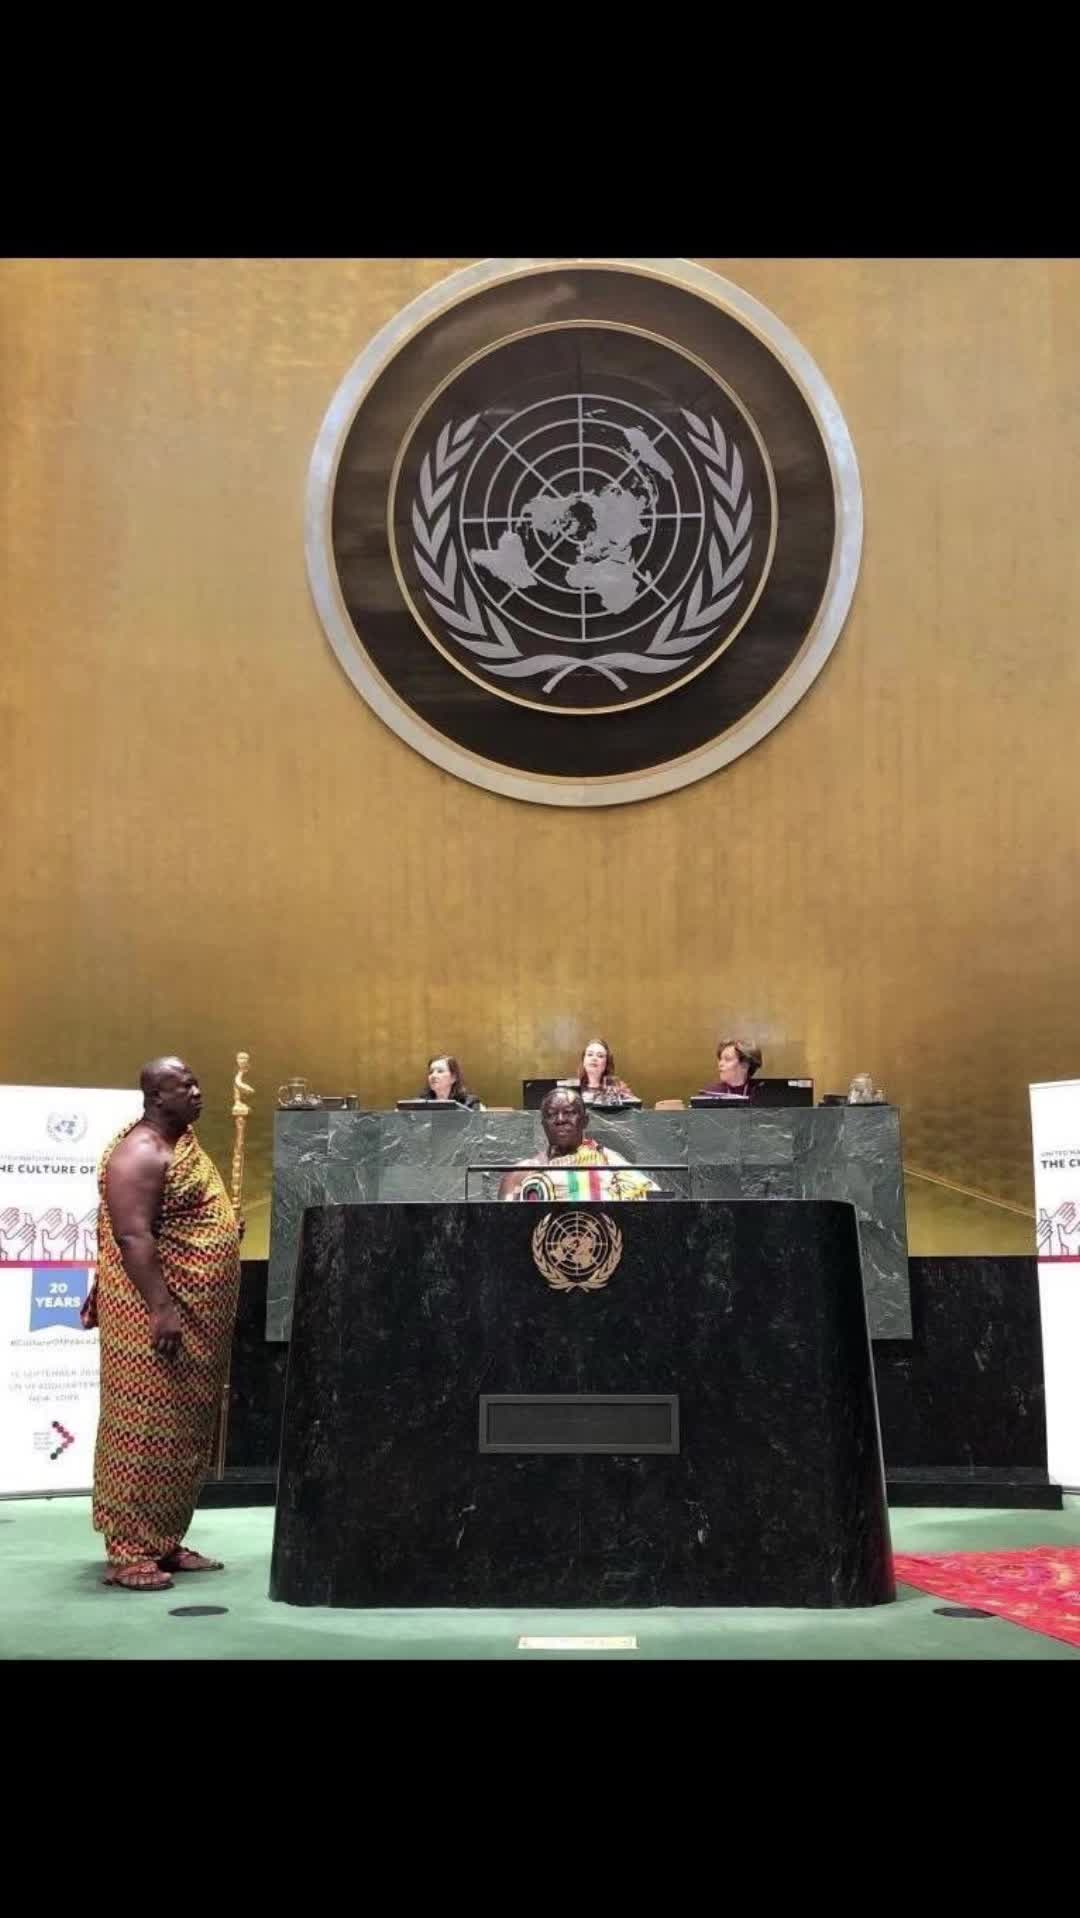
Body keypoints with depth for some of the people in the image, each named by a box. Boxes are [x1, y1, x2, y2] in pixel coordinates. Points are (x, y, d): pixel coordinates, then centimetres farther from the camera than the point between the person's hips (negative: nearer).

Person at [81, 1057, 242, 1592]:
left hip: (196, 1316, 10)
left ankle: (164, 1542, 20)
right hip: (156, 1314, -10)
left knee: (182, 1434, 12)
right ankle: (129, 1553, 0)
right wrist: (161, 1309, -28)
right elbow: (132, 1236, -24)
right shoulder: (140, 1153, -16)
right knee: (146, 1431, -6)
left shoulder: (182, 1142, 15)